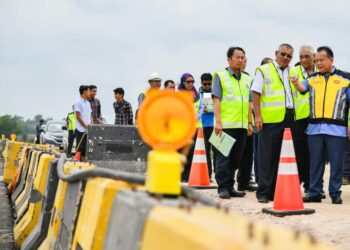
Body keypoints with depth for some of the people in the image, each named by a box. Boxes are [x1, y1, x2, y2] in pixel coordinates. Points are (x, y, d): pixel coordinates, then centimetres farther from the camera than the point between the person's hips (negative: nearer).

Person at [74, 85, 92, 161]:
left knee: (86, 149, 8)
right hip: (80, 130, -7)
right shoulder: (78, 102, -8)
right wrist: (86, 126, -12)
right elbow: (78, 117, -12)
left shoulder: (88, 103, 15)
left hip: (88, 130, 7)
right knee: (79, 149, -4)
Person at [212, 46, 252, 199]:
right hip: (226, 124, -6)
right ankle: (222, 188, 2)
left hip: (242, 125, 6)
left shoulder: (246, 79, 16)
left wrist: (249, 122, 13)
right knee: (224, 157, -4)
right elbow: (216, 100, -5)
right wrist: (218, 122, -14)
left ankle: (230, 187, 17)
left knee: (236, 158, 9)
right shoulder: (220, 76, 0)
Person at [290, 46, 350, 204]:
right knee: (315, 163, 8)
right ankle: (314, 193, 15)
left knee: (336, 163, 1)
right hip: (315, 128, 3)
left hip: (337, 129, -3)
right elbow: (302, 88, -7)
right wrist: (296, 83, -30)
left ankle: (335, 193, 11)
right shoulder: (312, 78, 13)